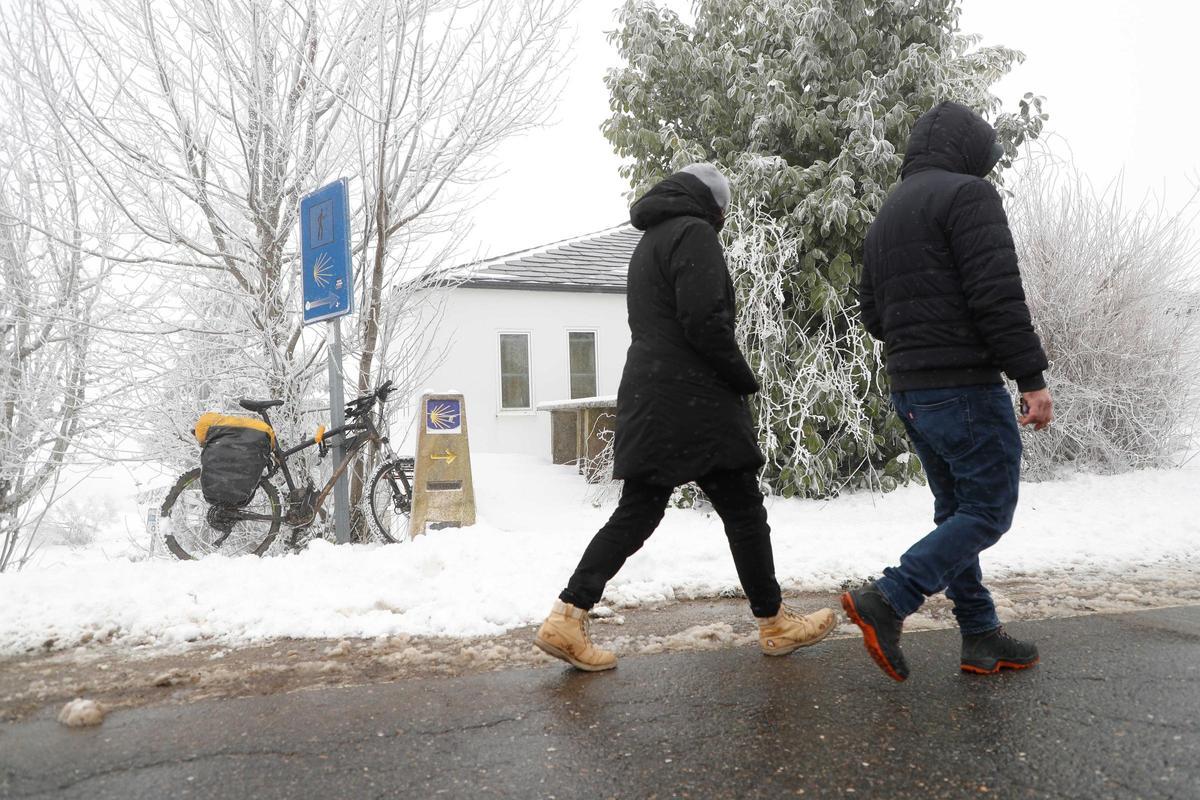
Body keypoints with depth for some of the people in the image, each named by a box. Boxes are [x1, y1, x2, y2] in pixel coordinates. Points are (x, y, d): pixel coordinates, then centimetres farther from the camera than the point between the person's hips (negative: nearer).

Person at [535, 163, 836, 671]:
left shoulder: (649, 243, 23)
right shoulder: (693, 234, -7)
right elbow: (705, 322, -18)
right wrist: (744, 378, -5)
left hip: (647, 400, 9)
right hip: (692, 400, -9)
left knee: (637, 512, 7)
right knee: (742, 509, 3)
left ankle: (567, 618, 1)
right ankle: (774, 623, 16)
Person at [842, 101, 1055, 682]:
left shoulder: (886, 214, 18)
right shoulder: (967, 194, -8)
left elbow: (872, 314, 17)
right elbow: (999, 296, -18)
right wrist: (1032, 377, -16)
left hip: (909, 390, 9)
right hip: (966, 387, -9)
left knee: (956, 512, 14)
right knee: (989, 511, -1)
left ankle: (980, 638, 17)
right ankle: (886, 602, -11)